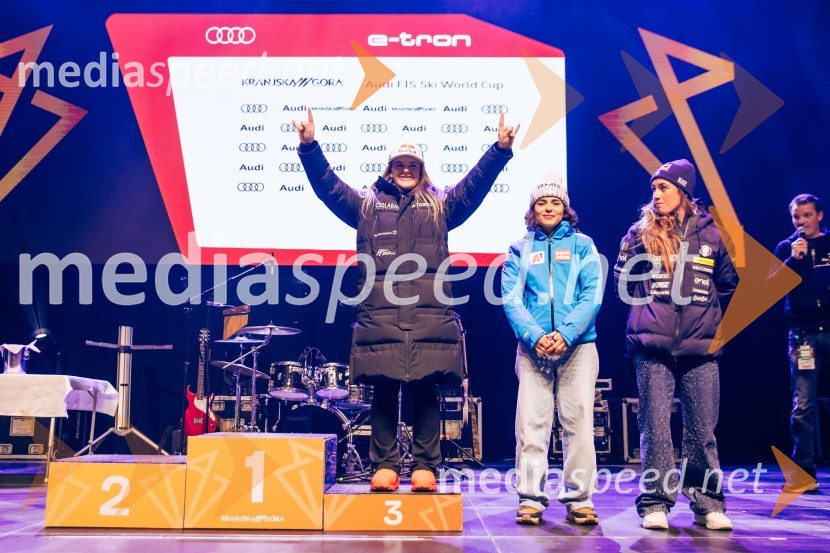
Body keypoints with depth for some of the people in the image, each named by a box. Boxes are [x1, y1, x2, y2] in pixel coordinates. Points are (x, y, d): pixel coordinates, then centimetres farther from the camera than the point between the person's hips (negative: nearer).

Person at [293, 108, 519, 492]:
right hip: (380, 315, 0)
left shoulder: (440, 206, 19)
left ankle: (425, 467, 8)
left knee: (425, 392, 1)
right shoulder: (368, 206, 18)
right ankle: (384, 466, 9)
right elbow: (329, 186, 10)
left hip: (429, 317, 0)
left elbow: (475, 184, 9)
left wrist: (500, 150, -4)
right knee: (384, 392, 1)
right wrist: (309, 147, -3)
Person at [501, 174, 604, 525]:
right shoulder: (520, 250, 11)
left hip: (577, 346, 0)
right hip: (533, 347, 1)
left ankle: (579, 499, 5)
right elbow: (511, 299, 1)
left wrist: (566, 333, -16)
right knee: (531, 422, -2)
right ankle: (531, 498, 4)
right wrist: (534, 335, -15)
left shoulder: (582, 244, 9)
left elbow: (592, 295, -2)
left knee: (579, 421, -1)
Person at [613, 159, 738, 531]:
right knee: (654, 425, -2)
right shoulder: (641, 233, 6)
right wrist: (649, 310, 7)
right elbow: (622, 281, 11)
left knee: (702, 429, 3)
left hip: (701, 348, 1)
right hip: (653, 347, -1)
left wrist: (709, 317, 14)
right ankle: (655, 503, 5)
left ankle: (708, 503, 13)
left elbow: (728, 284, 18)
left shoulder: (711, 233, 8)